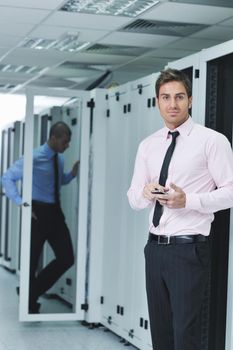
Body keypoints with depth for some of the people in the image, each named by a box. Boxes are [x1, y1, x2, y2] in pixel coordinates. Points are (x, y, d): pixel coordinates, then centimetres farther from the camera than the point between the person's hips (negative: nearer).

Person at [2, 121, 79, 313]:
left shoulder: (60, 158, 8)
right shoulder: (35, 157, -14)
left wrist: (72, 174, 3)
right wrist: (20, 202, -22)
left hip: (55, 211, 7)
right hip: (38, 211, -7)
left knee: (67, 258, 3)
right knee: (32, 259, 4)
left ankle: (34, 290, 20)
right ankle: (30, 302, 21)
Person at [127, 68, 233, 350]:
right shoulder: (147, 145, 11)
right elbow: (133, 199, 12)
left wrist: (188, 200, -21)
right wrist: (144, 193, -11)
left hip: (189, 249, -6)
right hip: (155, 247, 6)